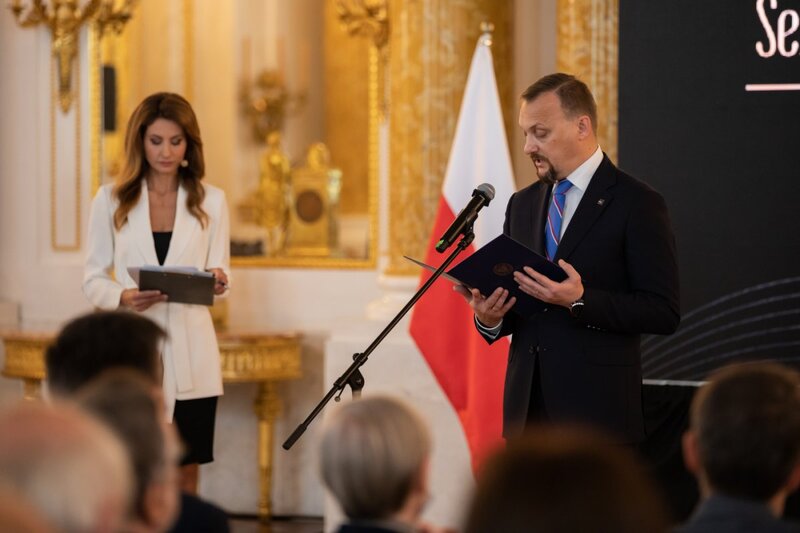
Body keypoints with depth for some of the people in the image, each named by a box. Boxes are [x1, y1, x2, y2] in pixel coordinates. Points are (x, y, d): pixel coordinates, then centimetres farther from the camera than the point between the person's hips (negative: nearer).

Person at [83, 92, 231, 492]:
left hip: (189, 353, 1)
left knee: (185, 475, 2)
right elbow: (93, 279, 4)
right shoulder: (111, 200, 5)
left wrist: (217, 281, -16)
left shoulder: (211, 201, 9)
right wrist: (125, 297, -17)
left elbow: (220, 273, 8)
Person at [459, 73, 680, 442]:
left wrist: (581, 300, -21)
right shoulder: (522, 204, 15)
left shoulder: (637, 204, -5)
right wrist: (489, 317, -3)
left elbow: (663, 313, -10)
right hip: (528, 408, 5)